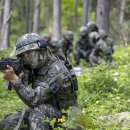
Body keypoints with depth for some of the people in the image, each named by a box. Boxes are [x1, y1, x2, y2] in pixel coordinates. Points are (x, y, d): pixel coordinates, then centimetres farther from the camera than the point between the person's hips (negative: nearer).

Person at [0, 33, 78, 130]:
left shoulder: (56, 71, -26)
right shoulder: (37, 66, 1)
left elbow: (34, 100, -32)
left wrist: (14, 79, -35)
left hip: (62, 115, -8)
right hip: (43, 113, 8)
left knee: (38, 111, -38)